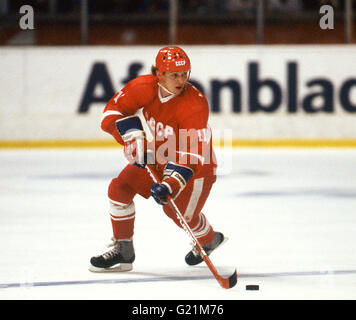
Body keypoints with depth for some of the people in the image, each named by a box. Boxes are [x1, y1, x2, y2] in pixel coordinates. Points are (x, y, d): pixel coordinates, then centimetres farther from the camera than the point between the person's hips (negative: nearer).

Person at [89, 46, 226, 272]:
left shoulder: (195, 103, -31)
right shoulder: (144, 87, -18)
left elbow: (191, 154, -36)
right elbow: (112, 111, -13)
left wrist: (169, 185, -47)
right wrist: (134, 139, -27)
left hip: (195, 167, -5)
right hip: (153, 159, 5)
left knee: (181, 213, -11)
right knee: (119, 188, -8)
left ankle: (210, 240, 24)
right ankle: (123, 252, 5)